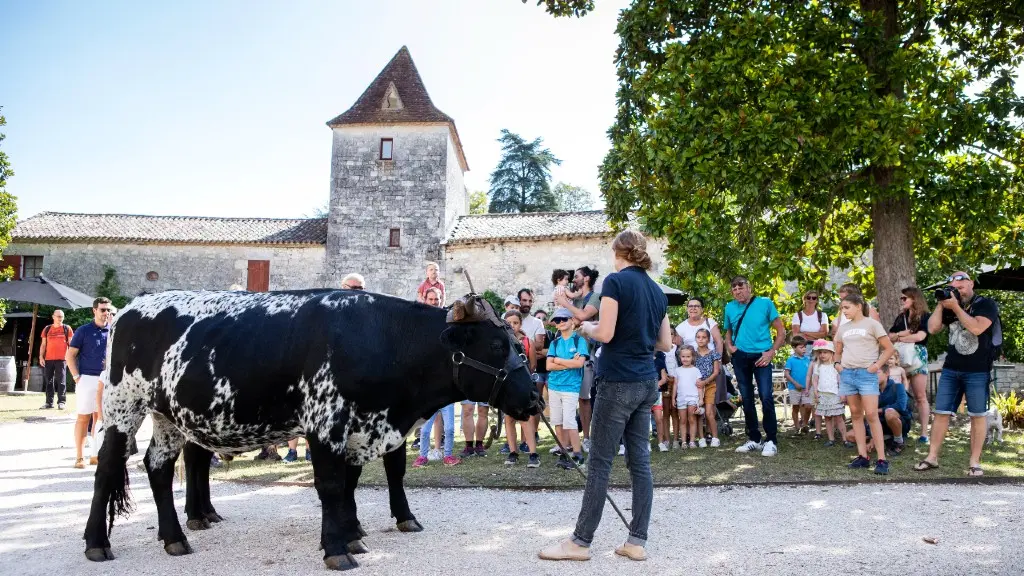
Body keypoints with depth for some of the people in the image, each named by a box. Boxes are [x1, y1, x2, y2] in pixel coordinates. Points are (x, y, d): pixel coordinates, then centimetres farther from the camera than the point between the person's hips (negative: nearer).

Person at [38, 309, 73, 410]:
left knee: (61, 381, -4)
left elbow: (71, 344, 5)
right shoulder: (47, 329, 11)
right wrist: (41, 357, 3)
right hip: (48, 359, 3)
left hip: (61, 359, -3)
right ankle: (49, 402, 12)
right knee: (48, 381, 7)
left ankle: (62, 402, -1)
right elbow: (43, 344, 13)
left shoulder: (67, 329, 5)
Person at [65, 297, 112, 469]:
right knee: (84, 417, -1)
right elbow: (70, 355, -1)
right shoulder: (83, 331, -3)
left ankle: (96, 455, 19)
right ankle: (79, 457, 5)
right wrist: (76, 376, -9)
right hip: (87, 379, -4)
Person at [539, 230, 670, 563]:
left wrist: (587, 328, 3)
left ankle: (581, 542, 6)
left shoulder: (615, 281, -10)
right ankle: (637, 542, 13)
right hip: (647, 383, 7)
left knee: (600, 463, -2)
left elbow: (605, 334, -16)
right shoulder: (657, 291, 11)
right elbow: (665, 344, 14)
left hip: (618, 382, -7)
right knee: (640, 461, 9)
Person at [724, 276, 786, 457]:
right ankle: (753, 439, 18)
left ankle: (771, 440, -2)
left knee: (766, 397, -11)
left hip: (761, 356, -4)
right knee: (747, 399, 9)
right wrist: (729, 346, 2)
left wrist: (771, 352, -10)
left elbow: (781, 331, 0)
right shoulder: (730, 308, 7)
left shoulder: (765, 304, -3)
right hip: (740, 357, 4)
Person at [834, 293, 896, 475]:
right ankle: (862, 456, 10)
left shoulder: (872, 324, -1)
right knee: (856, 414, 7)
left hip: (866, 374, -6)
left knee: (871, 415, -11)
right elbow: (838, 351, 25)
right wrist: (837, 363, 6)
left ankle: (882, 459, -8)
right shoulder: (843, 328, 14)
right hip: (847, 374, 6)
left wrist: (877, 365, -12)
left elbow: (889, 348, -2)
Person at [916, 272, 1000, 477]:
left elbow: (976, 328, -22)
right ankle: (932, 457, 9)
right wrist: (941, 304, -5)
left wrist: (956, 307, -18)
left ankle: (974, 461, 10)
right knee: (941, 412, 4)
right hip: (951, 369, 4)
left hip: (978, 371, -4)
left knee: (977, 415, 3)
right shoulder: (950, 307, 9)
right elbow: (933, 329, 0)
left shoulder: (986, 305, -5)